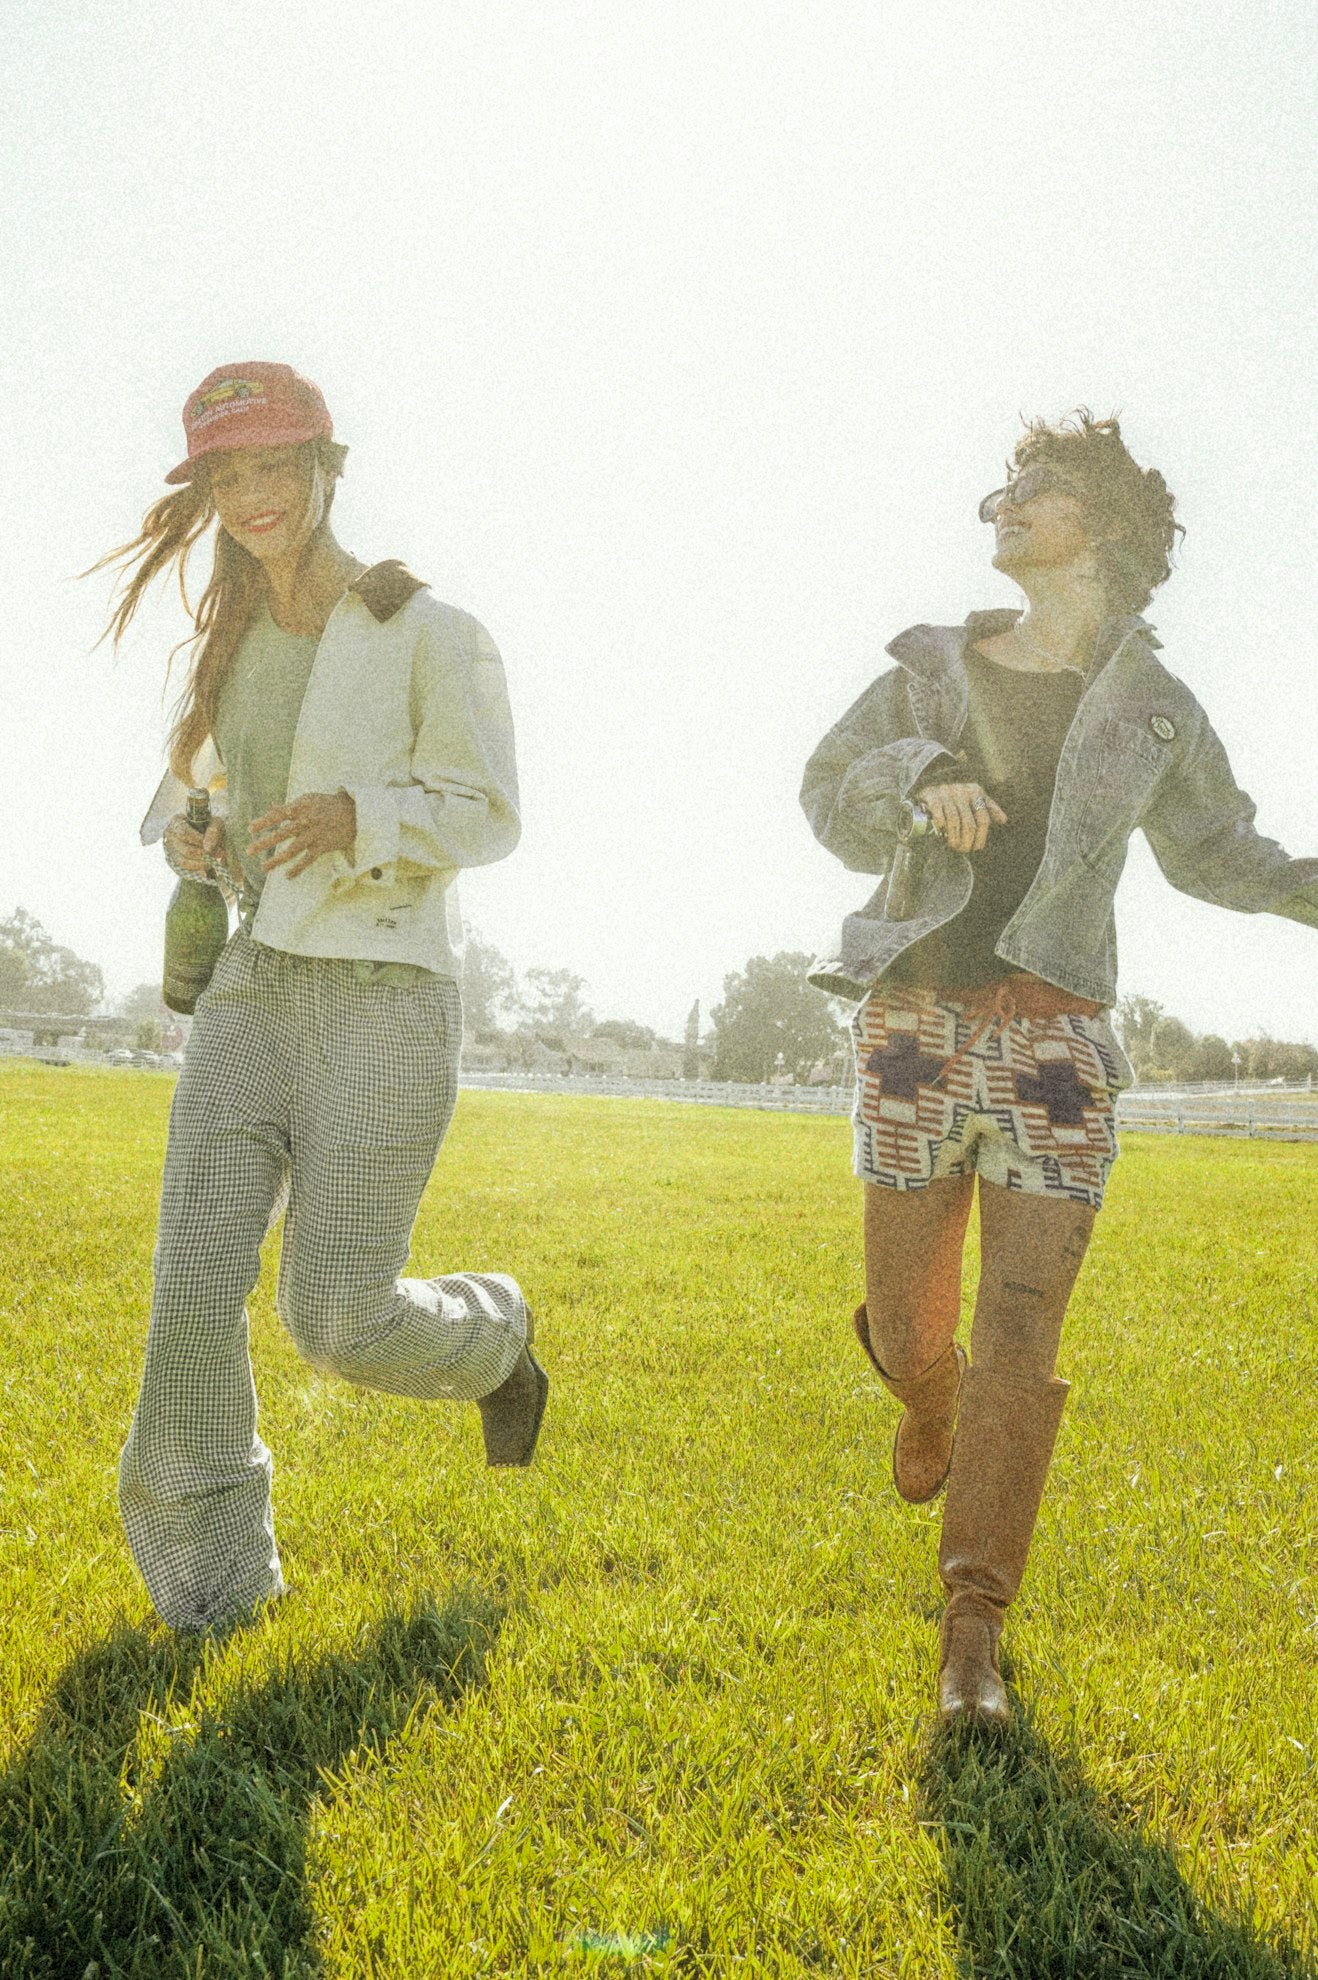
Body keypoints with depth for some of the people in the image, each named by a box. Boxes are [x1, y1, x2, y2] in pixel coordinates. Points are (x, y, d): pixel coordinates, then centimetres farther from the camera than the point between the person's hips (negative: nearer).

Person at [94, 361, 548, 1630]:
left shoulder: (427, 634, -3)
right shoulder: (225, 646, 14)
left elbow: (486, 814, -4)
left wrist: (361, 816, -23)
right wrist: (186, 840, 0)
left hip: (386, 989, -5)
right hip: (253, 985, 5)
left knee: (338, 1315, -6)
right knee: (195, 1281, -8)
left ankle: (495, 1339, 29)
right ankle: (207, 1574, 9)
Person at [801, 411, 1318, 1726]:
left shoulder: (1155, 712, 8)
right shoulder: (931, 671, 9)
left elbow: (1212, 850, 21)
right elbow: (830, 794, 2)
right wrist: (921, 774, -18)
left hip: (1056, 1041, -1)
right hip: (919, 1028, 1)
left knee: (1020, 1344, -8)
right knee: (908, 1326, 7)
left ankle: (972, 1634, 2)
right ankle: (929, 1401, 46)